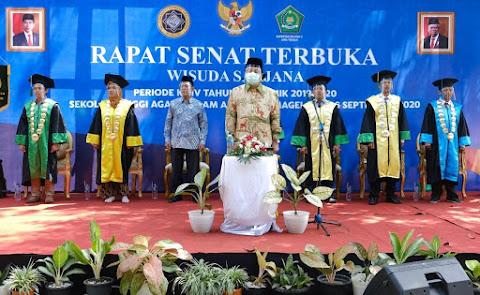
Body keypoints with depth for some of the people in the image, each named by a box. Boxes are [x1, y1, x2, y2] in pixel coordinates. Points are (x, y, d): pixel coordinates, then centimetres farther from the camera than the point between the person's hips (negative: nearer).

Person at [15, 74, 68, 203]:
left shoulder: (53, 106, 0)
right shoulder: (28, 106, 11)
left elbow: (57, 124, -4)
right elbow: (23, 125, 12)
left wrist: (56, 142, -11)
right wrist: (21, 142, 5)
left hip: (47, 143, -4)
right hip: (31, 143, 4)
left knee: (48, 167, 0)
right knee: (33, 167, 5)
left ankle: (49, 193, 7)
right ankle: (35, 193, 12)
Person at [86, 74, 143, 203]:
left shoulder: (127, 106, 1)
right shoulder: (102, 106, 8)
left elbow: (131, 125, -2)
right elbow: (96, 125, 9)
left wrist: (131, 142, -8)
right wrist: (94, 141, 3)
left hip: (121, 144, -2)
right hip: (105, 145, 2)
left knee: (121, 167, 2)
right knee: (106, 167, 2)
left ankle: (123, 193, 11)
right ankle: (110, 194, 10)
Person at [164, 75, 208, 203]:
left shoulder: (199, 105, 4)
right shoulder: (173, 104, 8)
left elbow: (204, 124, 7)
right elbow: (168, 122, 12)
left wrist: (202, 141, 0)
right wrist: (167, 138, 6)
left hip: (193, 143, -1)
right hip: (176, 142, 1)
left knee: (193, 170, 2)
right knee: (176, 169, 5)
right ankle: (177, 194, 15)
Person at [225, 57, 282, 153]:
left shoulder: (271, 94, 9)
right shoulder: (236, 92, 9)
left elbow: (275, 119, 10)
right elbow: (230, 117, 8)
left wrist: (275, 141, 7)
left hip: (264, 143, 0)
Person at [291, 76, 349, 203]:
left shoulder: (333, 107, 9)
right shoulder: (306, 108, 6)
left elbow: (338, 126, 8)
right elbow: (301, 127, 4)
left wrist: (337, 144, 0)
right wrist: (302, 144, -4)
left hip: (328, 145, 1)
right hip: (312, 145, -1)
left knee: (328, 167, 1)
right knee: (312, 168, -1)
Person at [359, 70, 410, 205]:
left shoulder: (397, 100, 10)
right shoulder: (372, 101, 1)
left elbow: (402, 120, 12)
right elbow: (367, 121, -2)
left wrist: (402, 137, 6)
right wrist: (369, 139, -9)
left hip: (393, 140, 3)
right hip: (378, 140, -3)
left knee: (393, 165, 4)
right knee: (376, 166, -2)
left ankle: (391, 195, 15)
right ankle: (374, 195, 7)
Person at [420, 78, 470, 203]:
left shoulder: (457, 108, 12)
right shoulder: (432, 107, 2)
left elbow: (462, 126, 14)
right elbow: (427, 124, -2)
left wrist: (462, 143, 7)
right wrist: (427, 140, -10)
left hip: (452, 144, 3)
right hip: (437, 143, -3)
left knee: (452, 167, 3)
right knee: (436, 168, -1)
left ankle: (451, 195, 11)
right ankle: (436, 195, 7)